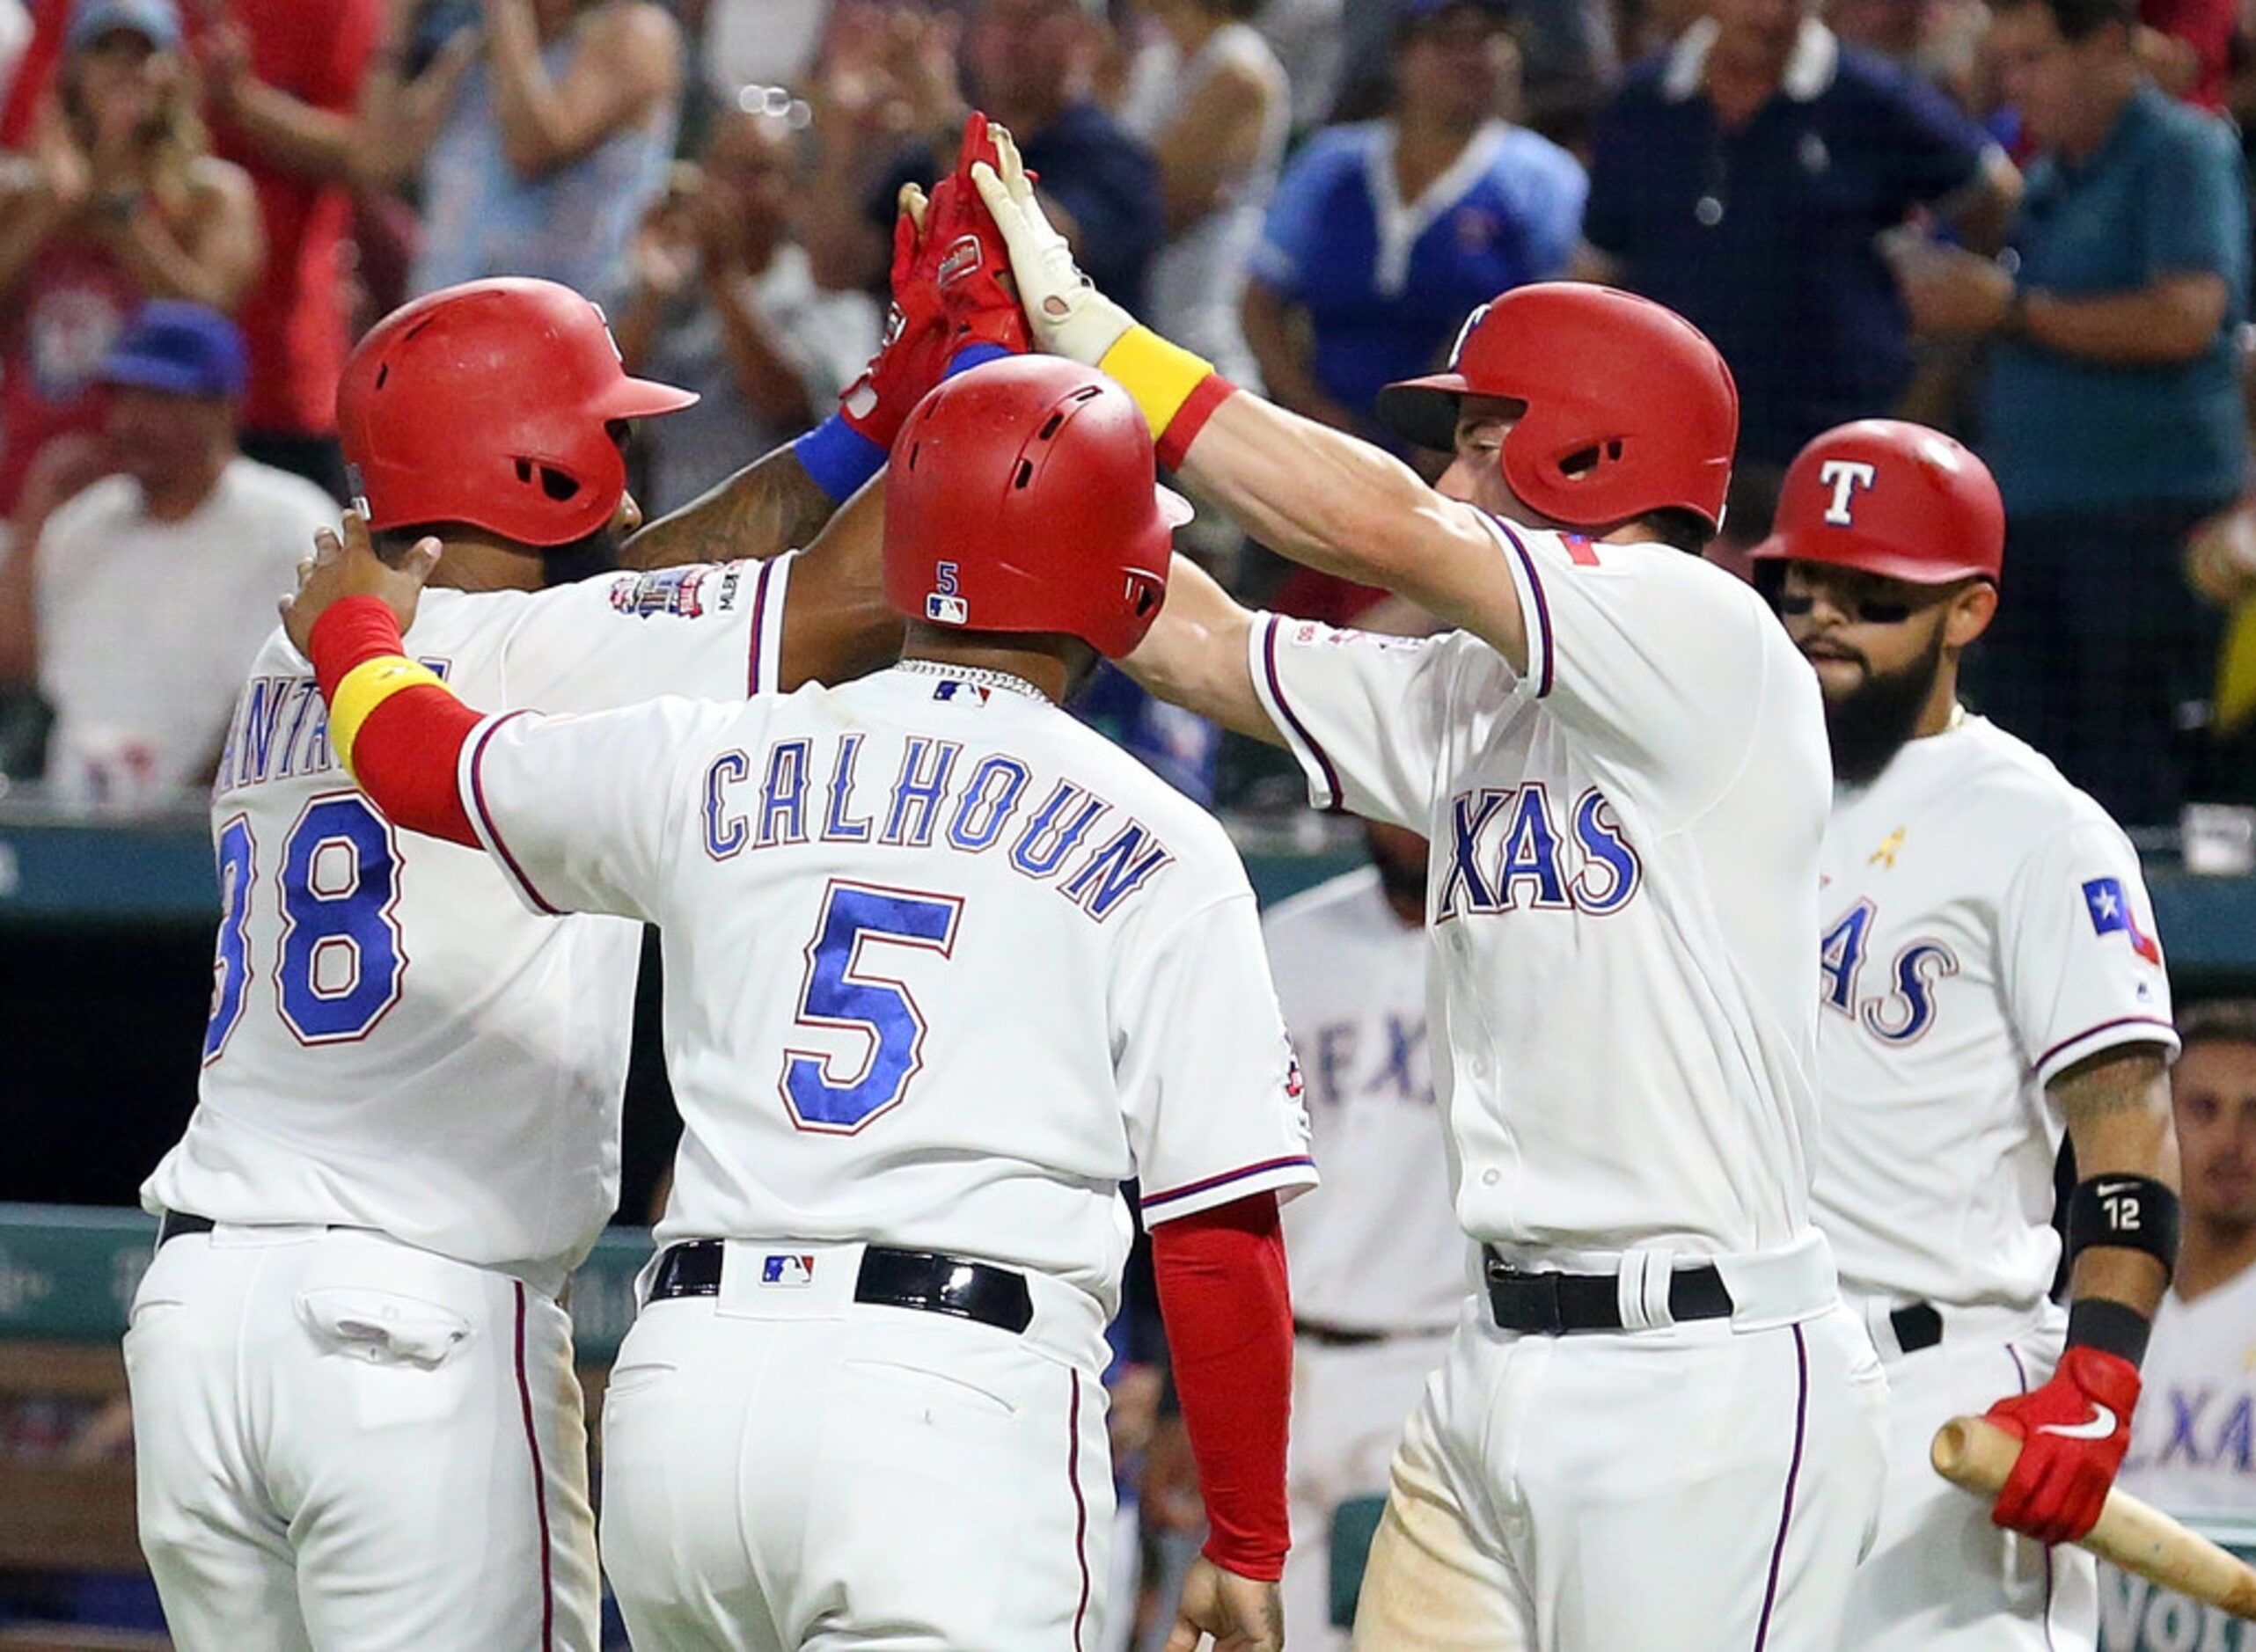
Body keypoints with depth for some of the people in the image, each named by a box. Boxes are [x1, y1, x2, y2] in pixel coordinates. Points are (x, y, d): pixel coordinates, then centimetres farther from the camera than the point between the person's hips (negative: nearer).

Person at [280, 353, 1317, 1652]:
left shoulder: (719, 767, 14)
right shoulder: (1158, 850, 4)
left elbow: (415, 753, 31)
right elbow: (1223, 1233, 0)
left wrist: (354, 624, 54)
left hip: (686, 1380, 5)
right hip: (960, 1400, -5)